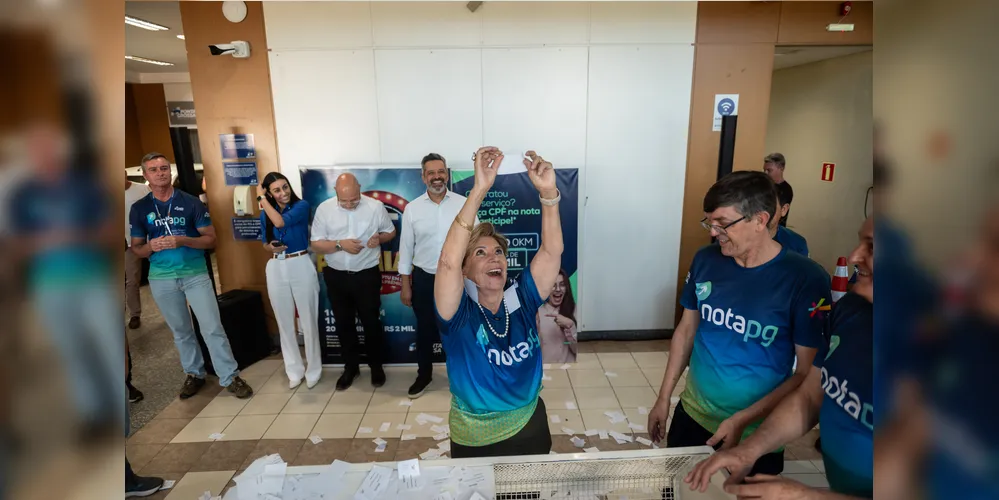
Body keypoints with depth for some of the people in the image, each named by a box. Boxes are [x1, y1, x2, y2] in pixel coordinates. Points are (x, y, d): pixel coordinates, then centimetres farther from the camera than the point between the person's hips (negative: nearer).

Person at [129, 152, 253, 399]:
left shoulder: (191, 202, -3)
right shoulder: (139, 209, 3)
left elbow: (211, 239, -3)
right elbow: (136, 248, 9)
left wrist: (182, 241, -20)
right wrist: (151, 246, -14)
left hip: (195, 273, -2)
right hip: (161, 278, 2)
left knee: (213, 328, -3)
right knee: (181, 331, 14)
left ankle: (230, 377, 4)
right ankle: (194, 374, 29)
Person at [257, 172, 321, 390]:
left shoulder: (301, 206, -7)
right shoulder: (265, 214, 7)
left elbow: (281, 222, -23)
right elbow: (265, 243, 17)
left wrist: (261, 198, -13)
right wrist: (271, 247, -7)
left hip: (301, 266, -4)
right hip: (276, 269, 4)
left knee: (308, 320, 3)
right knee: (284, 322, 11)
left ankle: (313, 370, 18)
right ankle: (294, 370, 25)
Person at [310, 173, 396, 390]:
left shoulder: (376, 206, -9)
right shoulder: (324, 209, -6)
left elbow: (391, 231, 6)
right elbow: (316, 244, -3)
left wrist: (379, 237, -16)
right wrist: (340, 244, -20)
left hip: (367, 275, -2)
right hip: (336, 276, 2)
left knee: (371, 322, 9)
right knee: (343, 323, 14)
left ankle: (376, 366, 28)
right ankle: (350, 367, 32)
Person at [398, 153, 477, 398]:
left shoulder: (463, 204, -4)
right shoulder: (412, 208, -2)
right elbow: (406, 248, 2)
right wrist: (405, 285, 1)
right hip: (424, 279, 1)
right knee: (425, 329, 14)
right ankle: (424, 375, 34)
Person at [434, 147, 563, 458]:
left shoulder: (521, 300, -9)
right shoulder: (459, 313, -19)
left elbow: (552, 251, -19)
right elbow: (449, 261, -36)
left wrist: (548, 193, -33)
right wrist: (479, 190, -42)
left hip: (529, 429, 3)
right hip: (475, 440, -3)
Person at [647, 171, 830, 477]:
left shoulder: (806, 280, -18)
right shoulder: (705, 260, -6)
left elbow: (807, 373, -14)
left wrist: (741, 421, -19)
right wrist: (664, 398, 6)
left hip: (756, 435, -3)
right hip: (691, 416, 4)